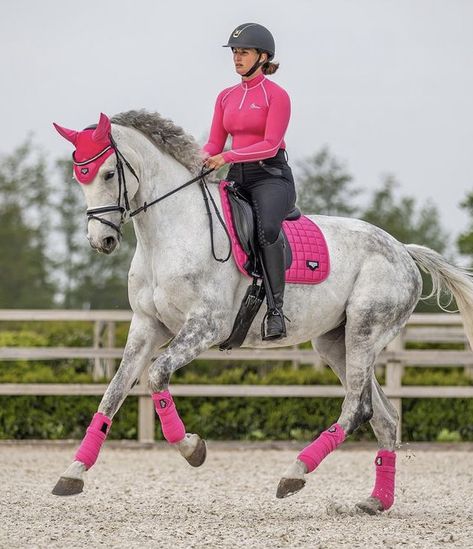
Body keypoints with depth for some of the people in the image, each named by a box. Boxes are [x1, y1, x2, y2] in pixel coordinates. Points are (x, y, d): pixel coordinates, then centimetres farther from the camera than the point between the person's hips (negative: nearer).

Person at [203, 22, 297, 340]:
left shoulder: (276, 95, -4)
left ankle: (276, 309, -32)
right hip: (238, 179, 7)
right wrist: (202, 159, -10)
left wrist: (227, 157, -24)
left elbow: (270, 145, -14)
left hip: (271, 176, -7)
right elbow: (214, 143, 13)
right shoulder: (226, 97, 16)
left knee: (267, 228, -36)